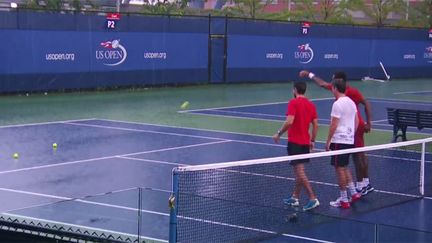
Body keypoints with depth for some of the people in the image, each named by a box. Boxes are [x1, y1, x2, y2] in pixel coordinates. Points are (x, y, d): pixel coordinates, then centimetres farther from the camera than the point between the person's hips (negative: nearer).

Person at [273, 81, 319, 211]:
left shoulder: (293, 103, -12)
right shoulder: (311, 105, 8)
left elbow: (289, 121, -23)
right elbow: (315, 125, 8)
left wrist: (279, 134, -12)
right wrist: (312, 140, 16)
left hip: (294, 142, -7)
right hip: (305, 142, 7)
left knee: (300, 171, -7)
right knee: (299, 170, 17)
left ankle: (313, 198, -14)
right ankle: (294, 197, 24)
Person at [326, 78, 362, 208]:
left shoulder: (337, 104, -16)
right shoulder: (351, 102, 10)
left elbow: (334, 125, -17)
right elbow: (356, 121, 16)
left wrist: (328, 141, -11)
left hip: (339, 140, -8)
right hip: (349, 140, 8)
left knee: (340, 169, -2)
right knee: (344, 167, 20)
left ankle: (344, 200, 2)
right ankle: (354, 193, 18)